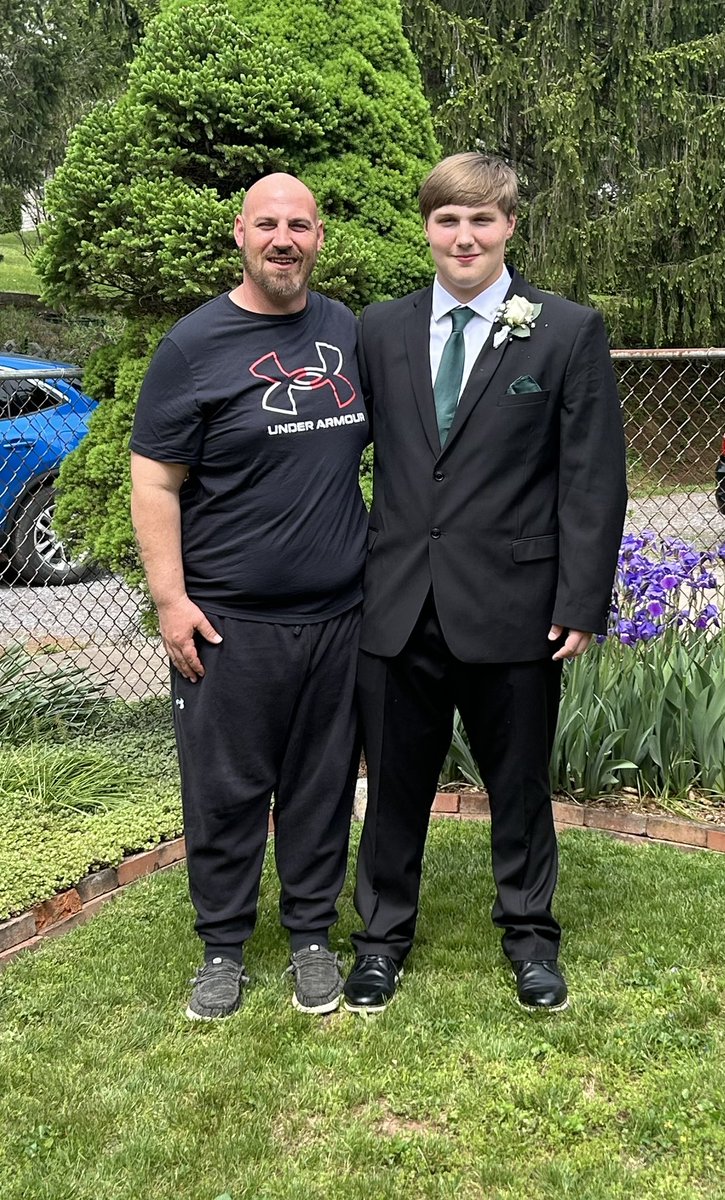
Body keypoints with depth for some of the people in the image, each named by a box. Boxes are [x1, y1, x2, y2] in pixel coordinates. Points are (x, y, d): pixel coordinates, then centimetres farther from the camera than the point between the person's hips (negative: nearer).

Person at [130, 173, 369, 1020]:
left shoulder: (351, 333, 8)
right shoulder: (195, 345, -5)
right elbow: (154, 482, -5)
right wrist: (170, 600, -11)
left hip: (339, 614, 4)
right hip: (229, 622, -3)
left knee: (323, 782, 12)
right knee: (225, 790, 6)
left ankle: (312, 936, 29)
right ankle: (223, 949, 24)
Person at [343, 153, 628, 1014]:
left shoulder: (569, 332, -2)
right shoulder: (380, 330, 7)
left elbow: (593, 480, -4)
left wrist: (581, 603, -9)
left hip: (511, 605, -2)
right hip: (398, 605, 2)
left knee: (519, 782, 13)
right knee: (395, 780, 13)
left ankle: (528, 933, 35)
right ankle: (384, 933, 32)